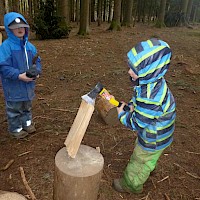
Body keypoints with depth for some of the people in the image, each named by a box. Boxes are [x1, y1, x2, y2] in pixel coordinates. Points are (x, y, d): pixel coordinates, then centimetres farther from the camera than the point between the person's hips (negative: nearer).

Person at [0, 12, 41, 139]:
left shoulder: (30, 46, 1)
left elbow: (37, 61, 8)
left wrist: (36, 72, -12)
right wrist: (19, 75, -28)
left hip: (28, 84, 6)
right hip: (13, 86, -5)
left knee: (27, 106, 23)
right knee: (14, 108, 10)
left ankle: (27, 123, 43)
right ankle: (16, 129, 29)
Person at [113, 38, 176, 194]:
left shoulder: (151, 97, -43)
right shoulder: (152, 82, -14)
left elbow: (136, 123, -30)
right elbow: (141, 102, 7)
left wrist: (122, 114, -15)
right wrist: (131, 106, -9)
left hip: (153, 139, -8)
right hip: (154, 131, 8)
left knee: (141, 160, 18)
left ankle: (131, 184, 45)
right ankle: (150, 167, 66)